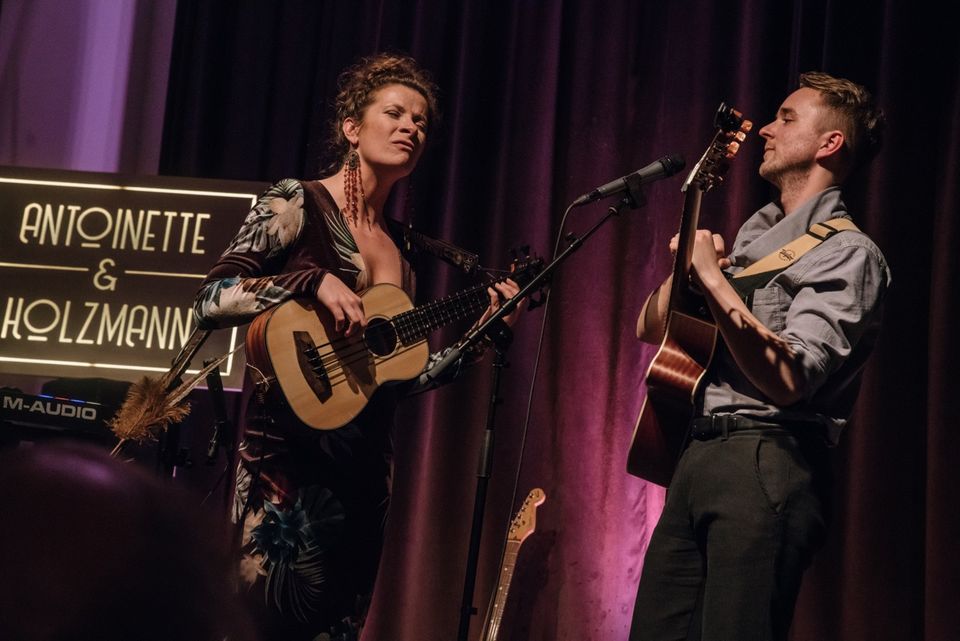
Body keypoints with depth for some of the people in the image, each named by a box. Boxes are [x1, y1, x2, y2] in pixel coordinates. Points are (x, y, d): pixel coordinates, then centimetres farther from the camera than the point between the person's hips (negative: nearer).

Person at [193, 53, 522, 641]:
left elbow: (392, 379, 15)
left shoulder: (400, 246, 15)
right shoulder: (298, 204, -4)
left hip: (366, 466, 7)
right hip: (291, 457, -7)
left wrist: (481, 333, 9)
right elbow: (212, 301, -14)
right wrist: (315, 281, -23)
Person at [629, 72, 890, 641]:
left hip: (765, 463, -8)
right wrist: (688, 264, 3)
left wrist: (712, 278, -17)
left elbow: (785, 380, -19)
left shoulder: (847, 253, -5)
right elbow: (651, 329, 21)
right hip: (698, 458, 8)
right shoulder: (752, 236, 20)